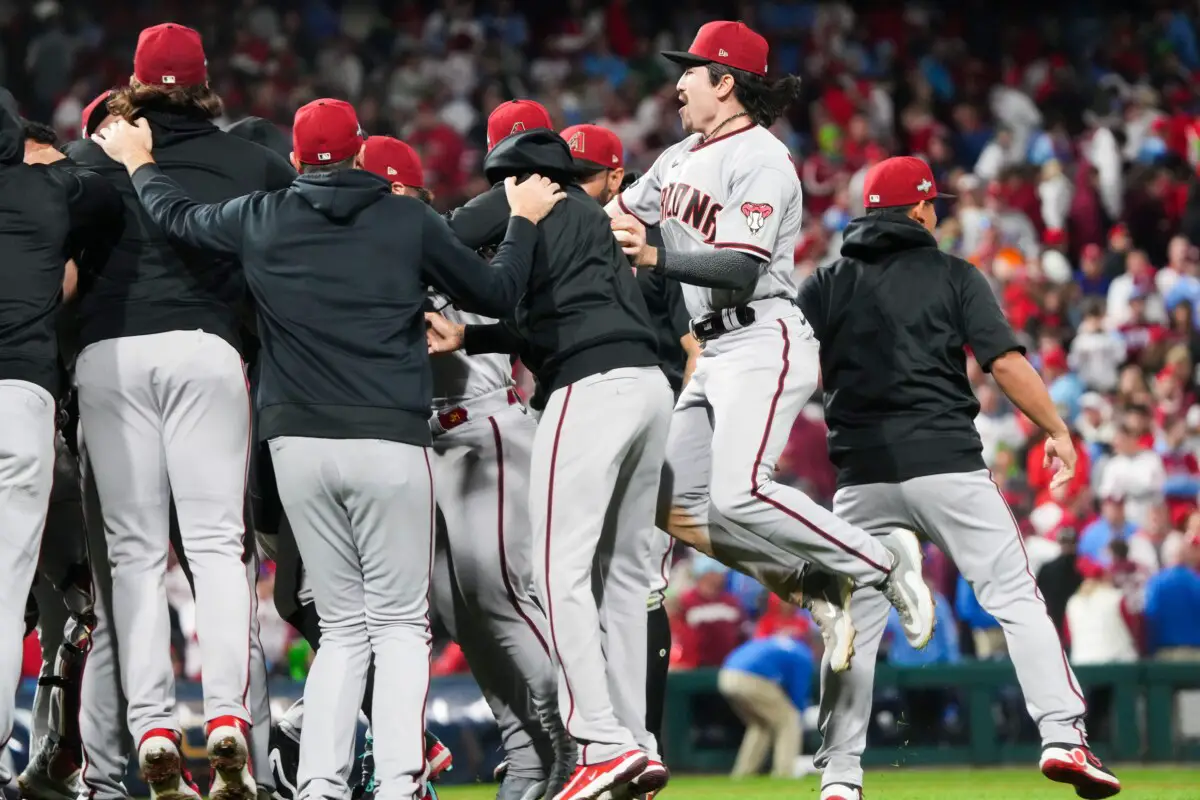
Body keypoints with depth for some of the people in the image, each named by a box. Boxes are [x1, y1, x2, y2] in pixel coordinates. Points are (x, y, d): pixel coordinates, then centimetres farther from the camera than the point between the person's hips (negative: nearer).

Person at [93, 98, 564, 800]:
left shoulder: (260, 220, 7)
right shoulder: (409, 221, 1)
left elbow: (175, 215, 25)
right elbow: (497, 294, 10)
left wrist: (138, 161, 44)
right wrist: (525, 220, 26)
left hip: (298, 444, 3)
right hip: (390, 440, -3)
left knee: (343, 627, 12)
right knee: (400, 624, 1)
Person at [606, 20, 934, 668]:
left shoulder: (761, 158, -12)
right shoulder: (682, 157, 16)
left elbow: (742, 268, -22)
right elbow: (620, 213, 27)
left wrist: (656, 259, -34)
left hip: (764, 345, -9)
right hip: (714, 353, 9)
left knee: (738, 493, -25)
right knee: (676, 506, 1)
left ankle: (882, 562, -11)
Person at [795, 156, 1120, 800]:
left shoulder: (827, 285, 11)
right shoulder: (953, 275, 6)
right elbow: (1005, 361, -3)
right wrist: (1057, 432, 3)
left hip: (863, 476, 2)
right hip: (948, 464, -2)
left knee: (854, 622, 8)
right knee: (1015, 597, 0)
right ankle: (1063, 737, -11)